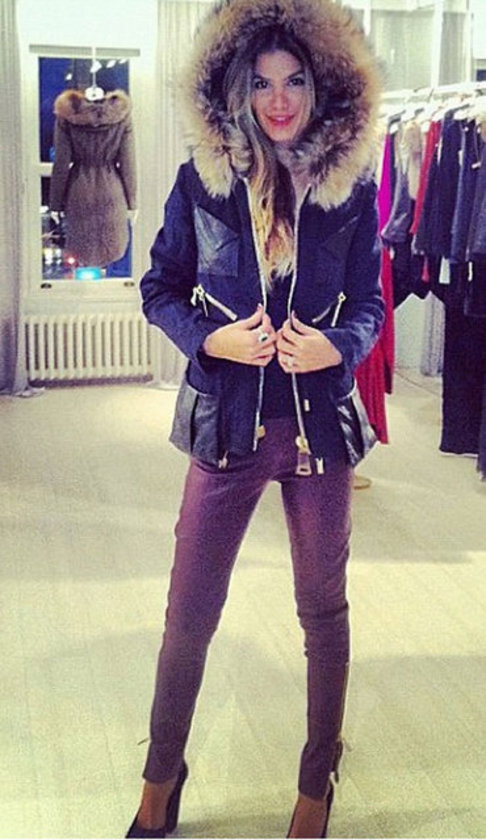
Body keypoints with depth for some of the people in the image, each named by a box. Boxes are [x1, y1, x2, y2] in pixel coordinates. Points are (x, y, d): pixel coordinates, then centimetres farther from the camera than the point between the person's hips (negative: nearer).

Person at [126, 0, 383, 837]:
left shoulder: (352, 189, -2)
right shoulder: (201, 182, -3)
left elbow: (368, 303, 4)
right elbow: (159, 289, 3)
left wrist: (336, 346, -18)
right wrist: (212, 338, -16)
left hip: (319, 423, 1)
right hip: (228, 422, 0)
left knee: (323, 610, 13)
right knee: (189, 611, 8)